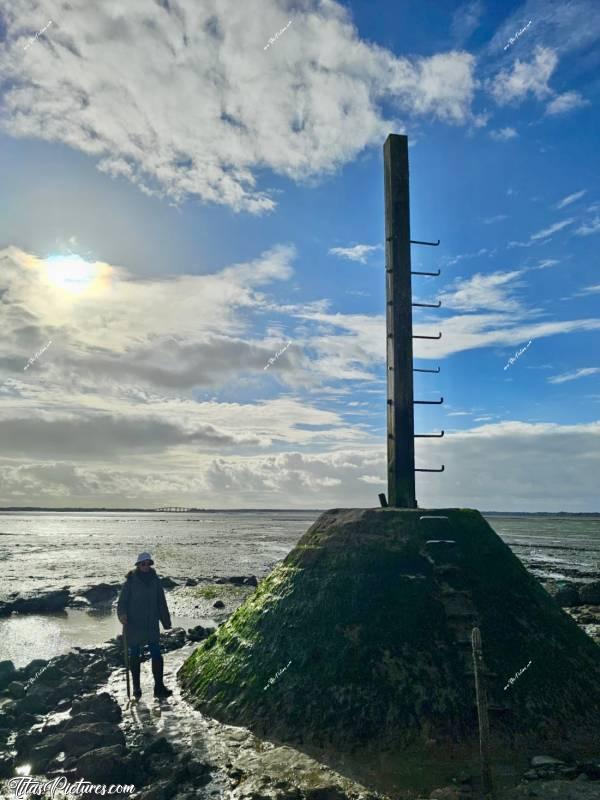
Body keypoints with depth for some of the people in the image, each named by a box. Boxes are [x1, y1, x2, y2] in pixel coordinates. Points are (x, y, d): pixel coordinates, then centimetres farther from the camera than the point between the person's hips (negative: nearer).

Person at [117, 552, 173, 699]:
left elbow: (161, 603, 9)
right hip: (134, 625, -2)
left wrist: (166, 621, 10)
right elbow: (122, 601, -6)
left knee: (156, 655, -2)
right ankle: (136, 688, 23)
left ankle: (159, 687, 5)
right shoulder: (130, 582, -7)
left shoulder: (155, 581, 3)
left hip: (151, 625, 2)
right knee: (135, 656, 9)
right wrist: (122, 614, -26)